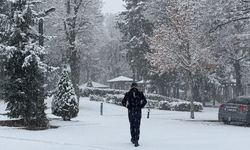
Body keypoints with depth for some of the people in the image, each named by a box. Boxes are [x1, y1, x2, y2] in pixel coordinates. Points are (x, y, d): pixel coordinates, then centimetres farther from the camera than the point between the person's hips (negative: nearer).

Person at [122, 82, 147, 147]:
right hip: (138, 111, -1)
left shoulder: (128, 94, 1)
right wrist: (140, 106, 5)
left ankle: (133, 139, 23)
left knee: (132, 125, 17)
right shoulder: (140, 93, -1)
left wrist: (128, 106, 11)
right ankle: (136, 140, -11)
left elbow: (123, 102, -1)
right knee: (137, 126, 0)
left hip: (131, 111, 1)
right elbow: (144, 101, -8)